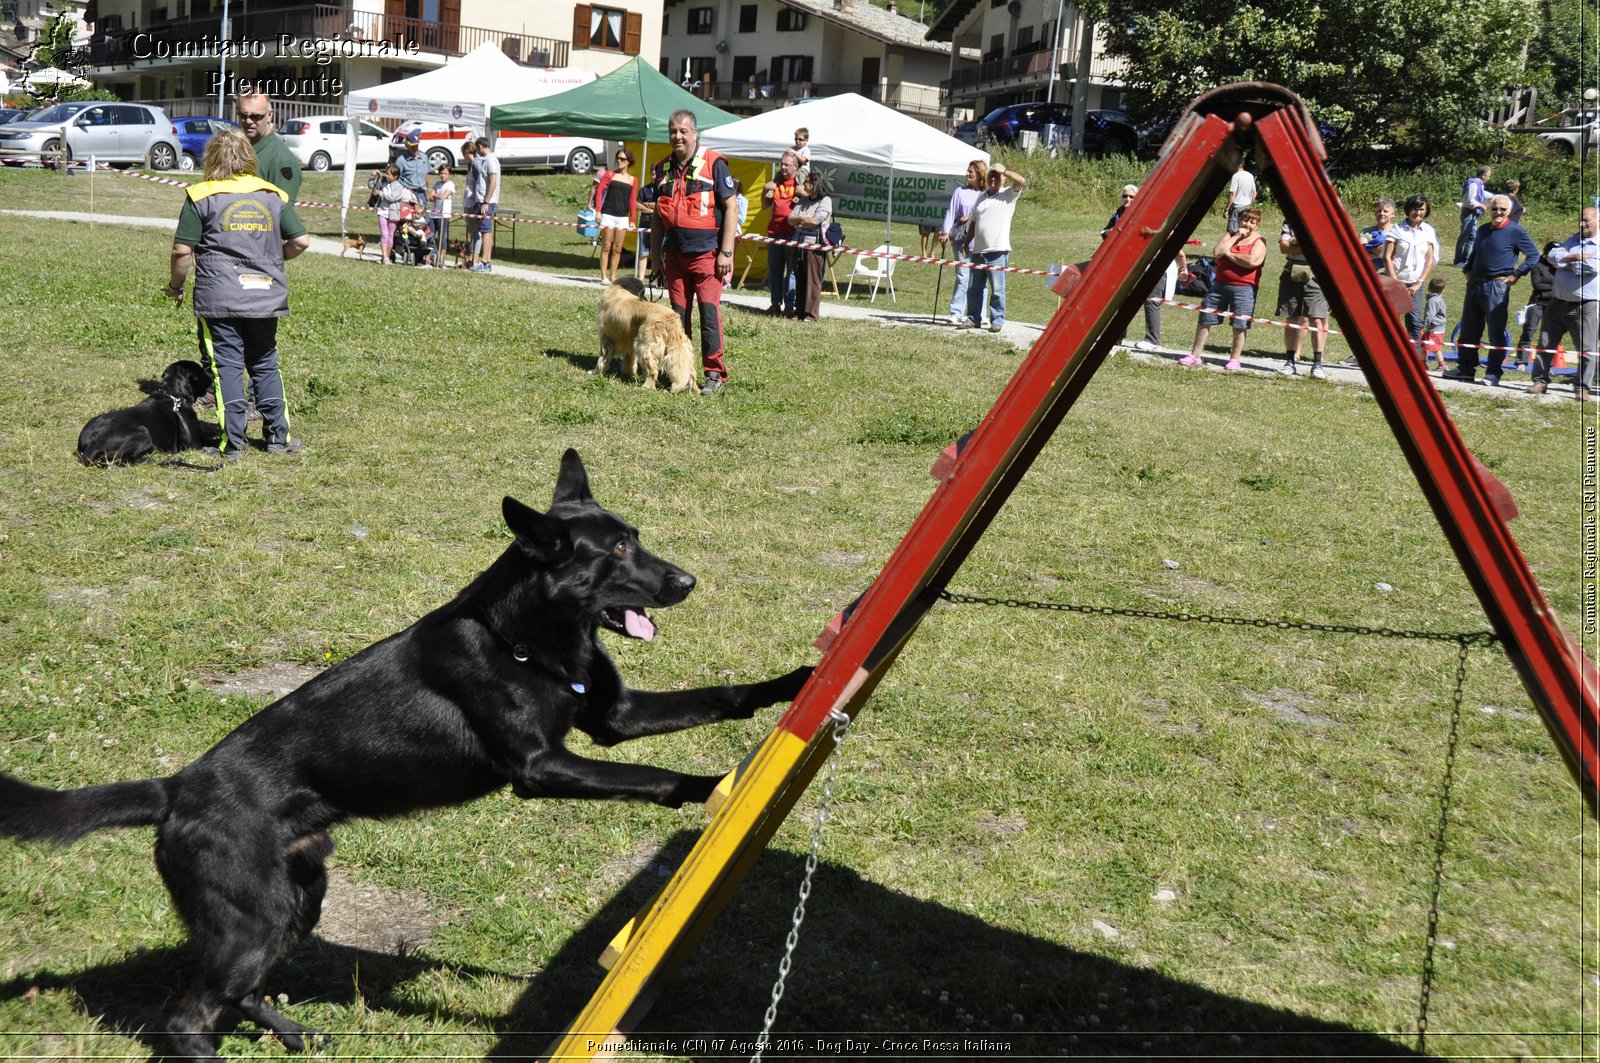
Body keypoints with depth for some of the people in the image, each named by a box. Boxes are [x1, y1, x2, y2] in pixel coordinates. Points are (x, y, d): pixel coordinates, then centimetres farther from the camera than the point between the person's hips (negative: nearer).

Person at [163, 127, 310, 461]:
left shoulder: (201, 196, -1)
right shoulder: (274, 196, 9)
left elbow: (182, 250, -4)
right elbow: (302, 240, 6)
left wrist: (175, 286, 11)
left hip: (219, 298, -3)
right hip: (266, 296, 3)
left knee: (227, 365, 1)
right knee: (265, 364, 14)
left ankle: (233, 443, 0)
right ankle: (278, 436, 16)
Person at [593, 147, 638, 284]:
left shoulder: (632, 179, 11)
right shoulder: (609, 174, 5)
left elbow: (633, 201, 11)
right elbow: (599, 191, 1)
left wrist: (632, 220, 6)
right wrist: (598, 211, -8)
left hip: (623, 217, 2)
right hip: (608, 215, -2)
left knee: (617, 248, 3)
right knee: (606, 247, -4)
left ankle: (613, 276, 8)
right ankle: (604, 276, -2)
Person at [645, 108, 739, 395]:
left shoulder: (713, 163, -6)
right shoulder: (663, 169, 10)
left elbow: (730, 207, -7)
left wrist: (726, 252, -12)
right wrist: (655, 255, 13)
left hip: (707, 253, -5)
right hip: (674, 255, 5)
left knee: (709, 312, -7)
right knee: (678, 314, 8)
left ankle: (714, 373, 0)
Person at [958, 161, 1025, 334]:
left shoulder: (1008, 194, 3)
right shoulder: (982, 196, 18)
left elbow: (1022, 181, -17)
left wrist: (1004, 170, -7)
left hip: (997, 250, -6)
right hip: (978, 250, 6)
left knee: (997, 289, -4)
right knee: (974, 288, 9)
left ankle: (997, 320, 3)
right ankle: (973, 318, 18)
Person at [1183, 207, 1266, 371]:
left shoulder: (1259, 242, 0)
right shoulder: (1229, 236, 12)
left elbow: (1252, 261, -20)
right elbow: (1217, 252, -7)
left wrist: (1229, 254, -9)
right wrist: (1236, 237, -7)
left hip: (1244, 288, -4)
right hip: (1219, 285, 4)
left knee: (1239, 325, -3)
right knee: (1205, 319, 5)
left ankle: (1234, 359, 7)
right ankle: (1195, 355, 13)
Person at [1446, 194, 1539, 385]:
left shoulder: (1516, 232, -4)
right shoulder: (1483, 230, 14)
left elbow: (1534, 255, -2)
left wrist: (1516, 274, -8)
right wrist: (1468, 270, 15)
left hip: (1497, 287, -6)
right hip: (1475, 284, 6)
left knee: (1496, 333, -5)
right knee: (1468, 330, 9)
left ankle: (1493, 374, -2)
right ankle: (1466, 369, 17)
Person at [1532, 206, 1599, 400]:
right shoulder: (1573, 239, 15)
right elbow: (1552, 255, 3)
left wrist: (1567, 264, -6)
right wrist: (1573, 256, -12)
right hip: (1558, 302, 6)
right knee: (1545, 344, 7)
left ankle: (1583, 388, 3)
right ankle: (1540, 381, 15)